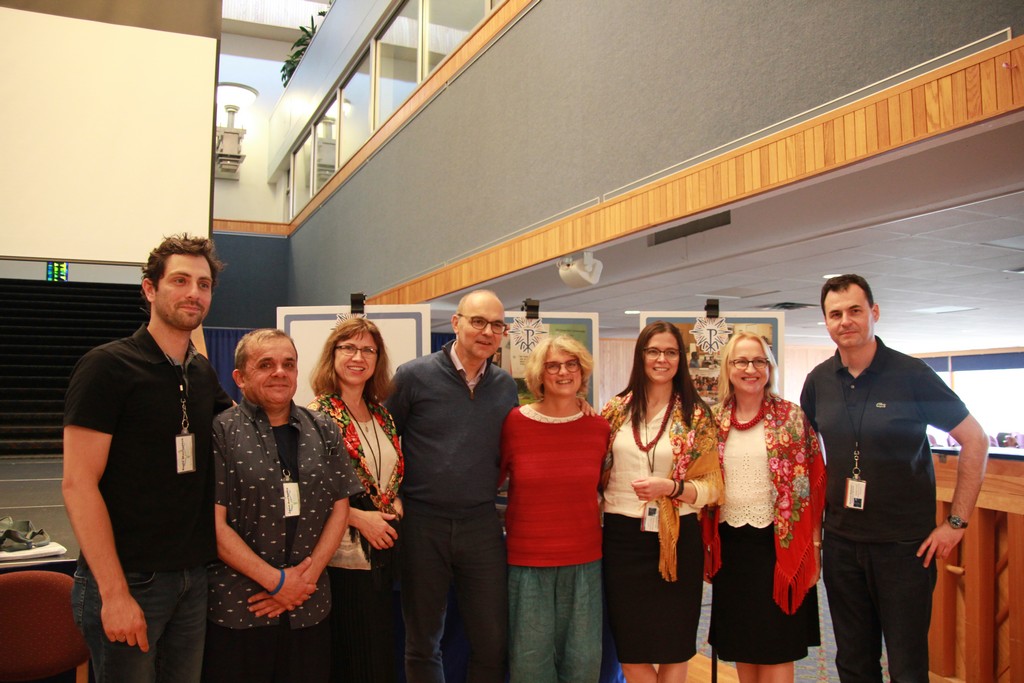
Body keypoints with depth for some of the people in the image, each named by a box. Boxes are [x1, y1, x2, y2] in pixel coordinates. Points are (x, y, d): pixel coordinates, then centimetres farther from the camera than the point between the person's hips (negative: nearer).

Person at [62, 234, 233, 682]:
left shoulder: (203, 373, 8)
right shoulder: (107, 366, -10)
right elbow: (78, 483, -15)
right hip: (128, 579, -6)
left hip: (194, 578, 6)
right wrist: (114, 592, -19)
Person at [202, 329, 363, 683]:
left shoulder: (324, 430, 8)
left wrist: (308, 575, -6)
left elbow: (339, 507, 7)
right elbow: (214, 523, -9)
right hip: (237, 610, -3)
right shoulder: (221, 432, -5)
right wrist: (276, 581, -12)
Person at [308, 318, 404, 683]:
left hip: (382, 553, 7)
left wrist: (396, 505, 1)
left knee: (382, 650, 15)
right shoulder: (317, 416, -10)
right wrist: (359, 518, -16)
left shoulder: (382, 415, 9)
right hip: (342, 559, -6)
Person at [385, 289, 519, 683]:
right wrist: (394, 499, -4)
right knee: (423, 643, 12)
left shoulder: (506, 387, 6)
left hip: (481, 523, 3)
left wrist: (488, 488, 5)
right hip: (422, 522, -3)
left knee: (494, 642, 9)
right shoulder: (414, 376, -6)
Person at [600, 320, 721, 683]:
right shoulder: (616, 410, 5)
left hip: (676, 540, -2)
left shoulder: (696, 415, -1)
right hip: (623, 537, 2)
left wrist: (671, 487, -19)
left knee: (673, 651, 9)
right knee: (630, 653, 8)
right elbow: (596, 473, 14)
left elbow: (712, 485, -3)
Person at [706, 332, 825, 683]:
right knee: (741, 649, 12)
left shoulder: (792, 418, -3)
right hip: (730, 545, 3)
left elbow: (813, 485, -3)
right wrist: (705, 546, 6)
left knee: (776, 652, 3)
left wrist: (813, 547, -5)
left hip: (778, 542, -3)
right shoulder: (714, 421, 5)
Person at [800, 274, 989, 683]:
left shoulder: (911, 375, -10)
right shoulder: (819, 381, 2)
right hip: (841, 542, 4)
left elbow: (974, 440, -4)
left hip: (905, 543, -4)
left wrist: (957, 522, -7)